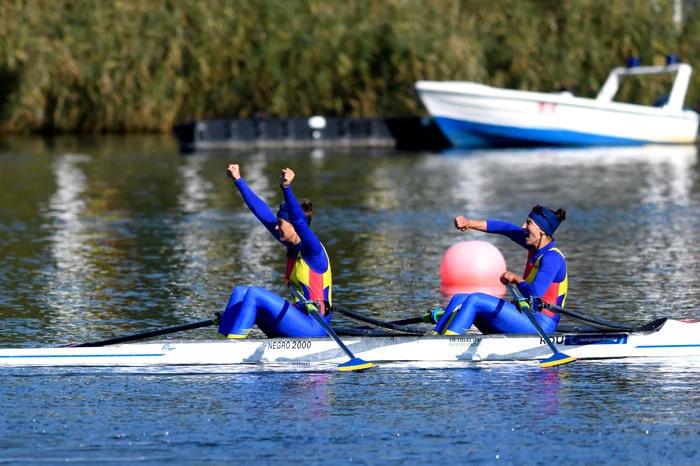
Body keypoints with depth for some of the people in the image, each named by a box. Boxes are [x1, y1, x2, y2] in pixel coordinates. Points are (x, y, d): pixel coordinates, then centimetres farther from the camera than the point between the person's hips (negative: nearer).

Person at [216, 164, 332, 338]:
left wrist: (286, 188, -47)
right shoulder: (292, 246, 11)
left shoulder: (312, 249, -13)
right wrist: (237, 180, 15)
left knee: (254, 294, -20)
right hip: (299, 320, 9)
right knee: (240, 292, 0)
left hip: (314, 327, -9)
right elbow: (262, 212, 13)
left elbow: (299, 221, -33)